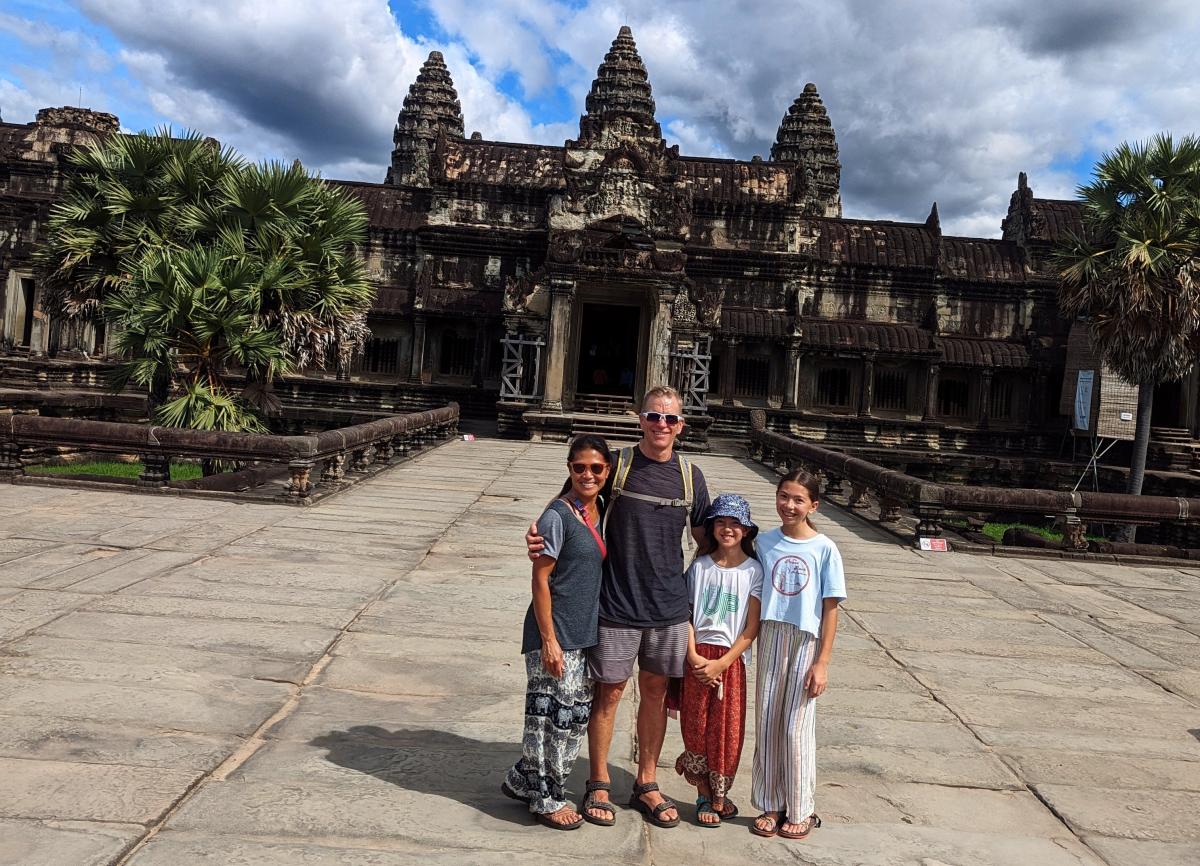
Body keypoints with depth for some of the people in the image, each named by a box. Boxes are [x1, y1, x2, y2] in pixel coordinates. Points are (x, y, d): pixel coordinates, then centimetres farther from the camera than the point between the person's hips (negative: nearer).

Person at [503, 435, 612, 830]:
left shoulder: (602, 511, 6)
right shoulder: (558, 516, -16)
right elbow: (540, 580, -15)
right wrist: (549, 640, -17)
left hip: (586, 633, 8)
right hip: (556, 634, -8)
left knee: (576, 715, 16)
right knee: (553, 714, 2)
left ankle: (522, 780, 32)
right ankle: (547, 799, 21)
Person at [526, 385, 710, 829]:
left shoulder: (690, 475, 4)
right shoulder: (616, 465, -6)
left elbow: (704, 537, 14)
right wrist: (539, 533, -18)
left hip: (670, 607, 3)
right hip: (617, 604, -3)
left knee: (656, 691, 12)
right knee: (609, 691, 6)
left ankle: (646, 784, 28)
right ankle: (598, 785, 23)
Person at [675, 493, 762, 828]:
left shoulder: (753, 570, -3)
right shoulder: (700, 566, 2)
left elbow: (752, 628, -5)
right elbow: (686, 615, 2)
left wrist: (722, 663, -11)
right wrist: (693, 656, -10)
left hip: (731, 660, -1)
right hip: (698, 658, 1)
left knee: (727, 731, 4)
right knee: (696, 726, 4)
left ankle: (719, 796, 21)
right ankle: (705, 795, 21)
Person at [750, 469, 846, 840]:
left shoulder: (824, 549, -6)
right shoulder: (765, 543, 1)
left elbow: (830, 609, -5)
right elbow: (756, 599, 6)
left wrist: (822, 663, -8)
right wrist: (758, 649, 5)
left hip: (806, 643, -3)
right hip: (771, 640, 3)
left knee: (796, 729, 2)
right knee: (767, 724, 8)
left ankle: (801, 810, 19)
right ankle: (771, 805, 22)